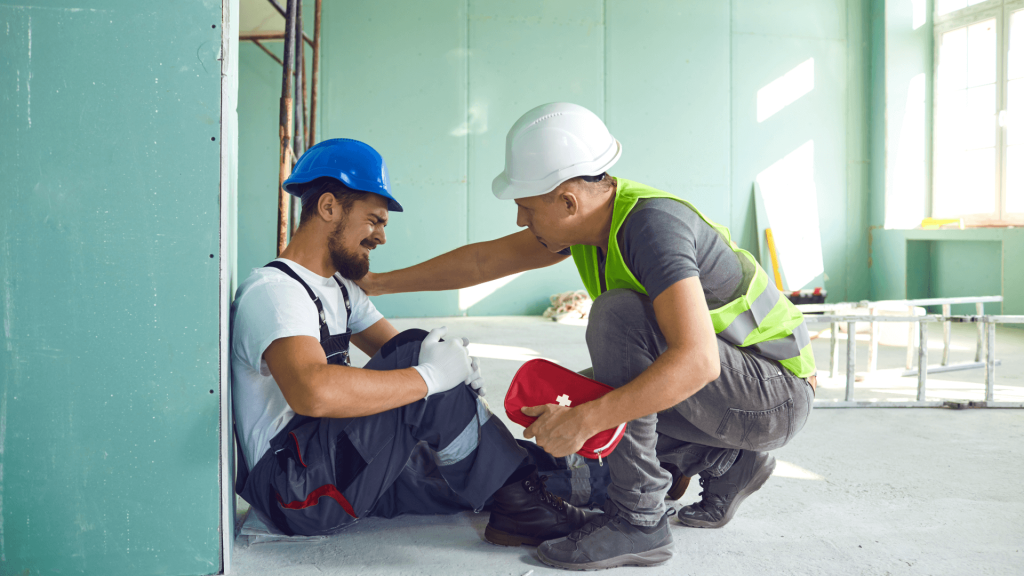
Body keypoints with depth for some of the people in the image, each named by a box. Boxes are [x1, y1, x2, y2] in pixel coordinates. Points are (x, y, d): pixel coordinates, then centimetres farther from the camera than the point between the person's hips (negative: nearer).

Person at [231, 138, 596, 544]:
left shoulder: (338, 288, 18)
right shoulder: (273, 290, -16)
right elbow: (312, 392, -36)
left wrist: (453, 361, -12)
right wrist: (429, 376, -30)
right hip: (290, 490, -10)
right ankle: (518, 503, -13)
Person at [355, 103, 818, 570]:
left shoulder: (653, 224, -28)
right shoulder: (593, 214, -2)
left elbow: (696, 360, -38)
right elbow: (484, 261, 6)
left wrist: (584, 420, -38)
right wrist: (376, 283, 9)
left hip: (776, 392, -9)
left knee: (617, 313, -28)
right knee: (563, 403, 9)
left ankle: (638, 519, -20)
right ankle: (727, 462, 10)